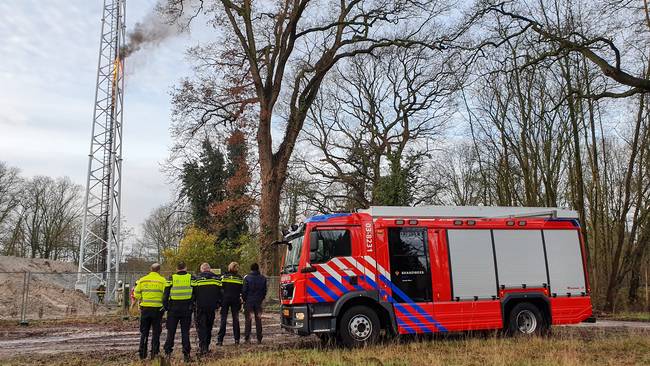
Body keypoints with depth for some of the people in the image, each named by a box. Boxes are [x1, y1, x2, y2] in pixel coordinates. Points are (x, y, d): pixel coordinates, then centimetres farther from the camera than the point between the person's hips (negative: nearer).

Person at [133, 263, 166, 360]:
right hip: (157, 308, -3)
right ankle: (154, 353, 6)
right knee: (156, 332, 6)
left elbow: (136, 294, 3)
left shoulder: (142, 280, 5)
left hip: (145, 308, 3)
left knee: (144, 332, 14)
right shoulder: (162, 280, -5)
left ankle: (142, 353, 14)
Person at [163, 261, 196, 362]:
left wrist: (166, 307, 8)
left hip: (173, 309, 0)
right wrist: (191, 305, 12)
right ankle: (186, 354, 5)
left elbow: (166, 294, -1)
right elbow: (195, 294, 1)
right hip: (186, 309, 0)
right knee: (185, 331, 7)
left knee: (171, 331, 10)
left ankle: (168, 352, 6)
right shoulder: (191, 278, 1)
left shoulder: (171, 278, 0)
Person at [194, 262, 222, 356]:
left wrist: (193, 303, 11)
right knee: (209, 326, 14)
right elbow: (220, 292, 10)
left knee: (201, 326, -1)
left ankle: (202, 347, -14)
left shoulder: (197, 278, -2)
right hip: (212, 306, 3)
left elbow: (194, 293, -1)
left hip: (201, 306, -3)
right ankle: (207, 347, 18)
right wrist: (218, 304, 17)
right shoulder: (216, 278, 7)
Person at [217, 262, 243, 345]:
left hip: (225, 300, -1)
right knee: (235, 319, 8)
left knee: (223, 319, 3)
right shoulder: (240, 278, 2)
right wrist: (240, 303, 10)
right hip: (236, 300, 1)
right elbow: (242, 291, 4)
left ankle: (220, 340, -2)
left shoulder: (224, 277, -1)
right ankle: (236, 339, 7)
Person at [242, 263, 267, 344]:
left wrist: (244, 299, 7)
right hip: (258, 302, 3)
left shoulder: (247, 278, -8)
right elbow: (264, 290, 8)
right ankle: (259, 339, 8)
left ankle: (247, 338, 0)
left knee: (248, 320, 3)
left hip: (248, 301, -3)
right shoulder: (263, 278, 3)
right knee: (258, 320, 8)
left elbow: (244, 290, -6)